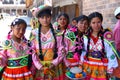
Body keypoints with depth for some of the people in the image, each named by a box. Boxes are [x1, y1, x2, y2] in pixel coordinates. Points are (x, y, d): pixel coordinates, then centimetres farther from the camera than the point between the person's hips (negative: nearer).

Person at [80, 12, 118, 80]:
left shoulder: (106, 38, -14)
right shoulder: (85, 37, -3)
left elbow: (111, 55, -9)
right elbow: (82, 52, 6)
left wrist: (110, 70, -6)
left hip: (101, 70, -3)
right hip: (87, 68, 3)